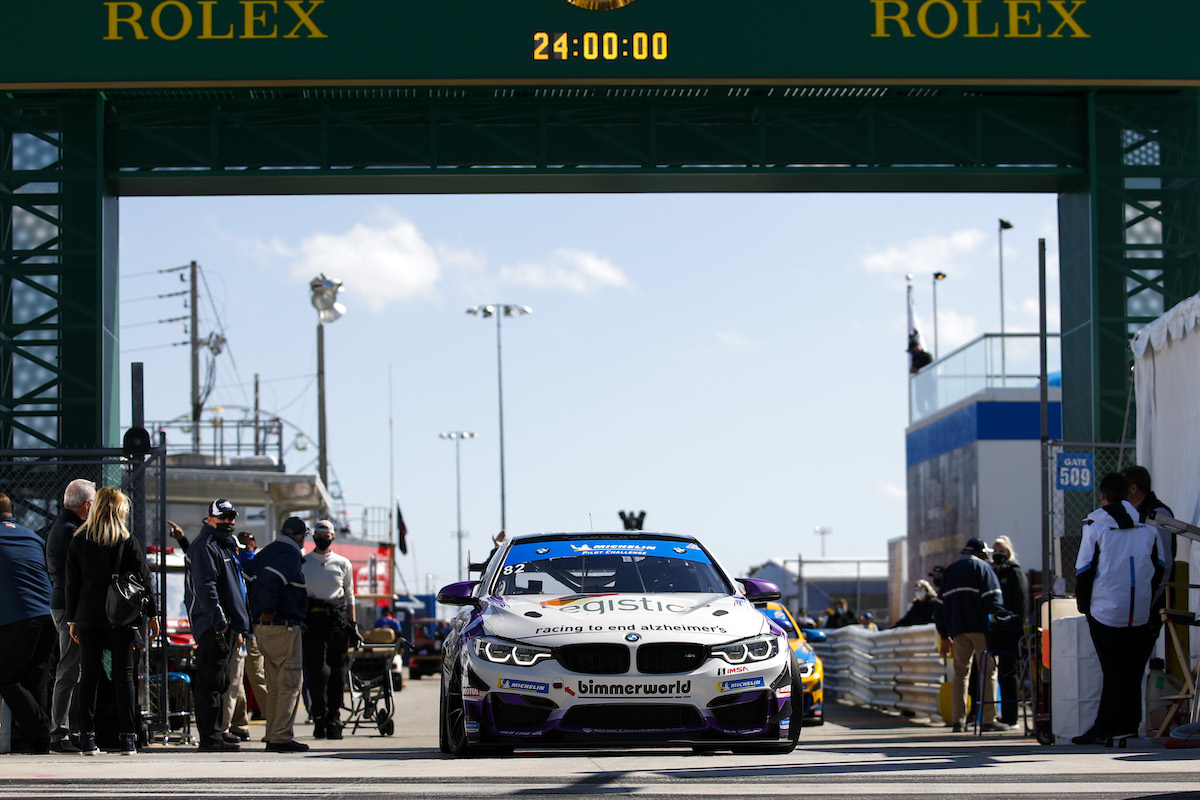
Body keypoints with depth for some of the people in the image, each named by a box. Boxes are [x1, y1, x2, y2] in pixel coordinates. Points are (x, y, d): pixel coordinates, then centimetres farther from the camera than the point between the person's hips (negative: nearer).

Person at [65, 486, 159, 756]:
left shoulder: (79, 541, 4)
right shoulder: (128, 541, -1)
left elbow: (72, 582, 6)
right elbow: (143, 579, -1)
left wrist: (73, 619, 11)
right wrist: (152, 614, 5)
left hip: (88, 616, 1)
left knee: (89, 675, 5)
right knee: (123, 674, 0)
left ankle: (87, 738, 2)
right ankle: (127, 737, -3)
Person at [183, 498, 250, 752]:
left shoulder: (226, 547, 24)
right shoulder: (205, 546, -7)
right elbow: (205, 587, -18)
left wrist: (239, 628, 24)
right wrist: (219, 622, -24)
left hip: (226, 626, 10)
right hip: (213, 626, -10)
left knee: (220, 682, 12)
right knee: (210, 682, -10)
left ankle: (215, 735, 16)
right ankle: (209, 738, -12)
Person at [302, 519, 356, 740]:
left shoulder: (343, 564, 12)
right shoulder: (302, 563, 8)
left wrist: (352, 624, 12)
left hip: (338, 620, 2)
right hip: (312, 619, -2)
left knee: (337, 672, 2)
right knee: (317, 669, -14)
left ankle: (334, 720, 8)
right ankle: (319, 717, -5)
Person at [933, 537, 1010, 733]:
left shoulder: (949, 571, 20)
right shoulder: (982, 568, 2)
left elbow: (939, 605, 19)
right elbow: (992, 599, -11)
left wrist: (944, 636, 21)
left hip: (958, 629, 5)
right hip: (980, 628, -5)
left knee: (960, 673, 8)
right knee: (988, 671, -3)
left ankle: (959, 721, 2)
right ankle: (989, 719, -9)